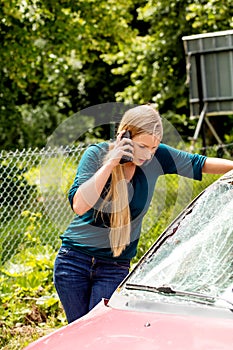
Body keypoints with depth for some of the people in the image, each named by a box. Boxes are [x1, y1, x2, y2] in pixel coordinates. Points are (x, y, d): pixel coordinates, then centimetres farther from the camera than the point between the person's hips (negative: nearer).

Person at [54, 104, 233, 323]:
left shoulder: (157, 157, -5)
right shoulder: (97, 155, -11)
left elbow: (201, 164, 9)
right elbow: (79, 205, -23)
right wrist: (110, 164, -27)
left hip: (115, 266, 1)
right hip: (74, 260, -1)